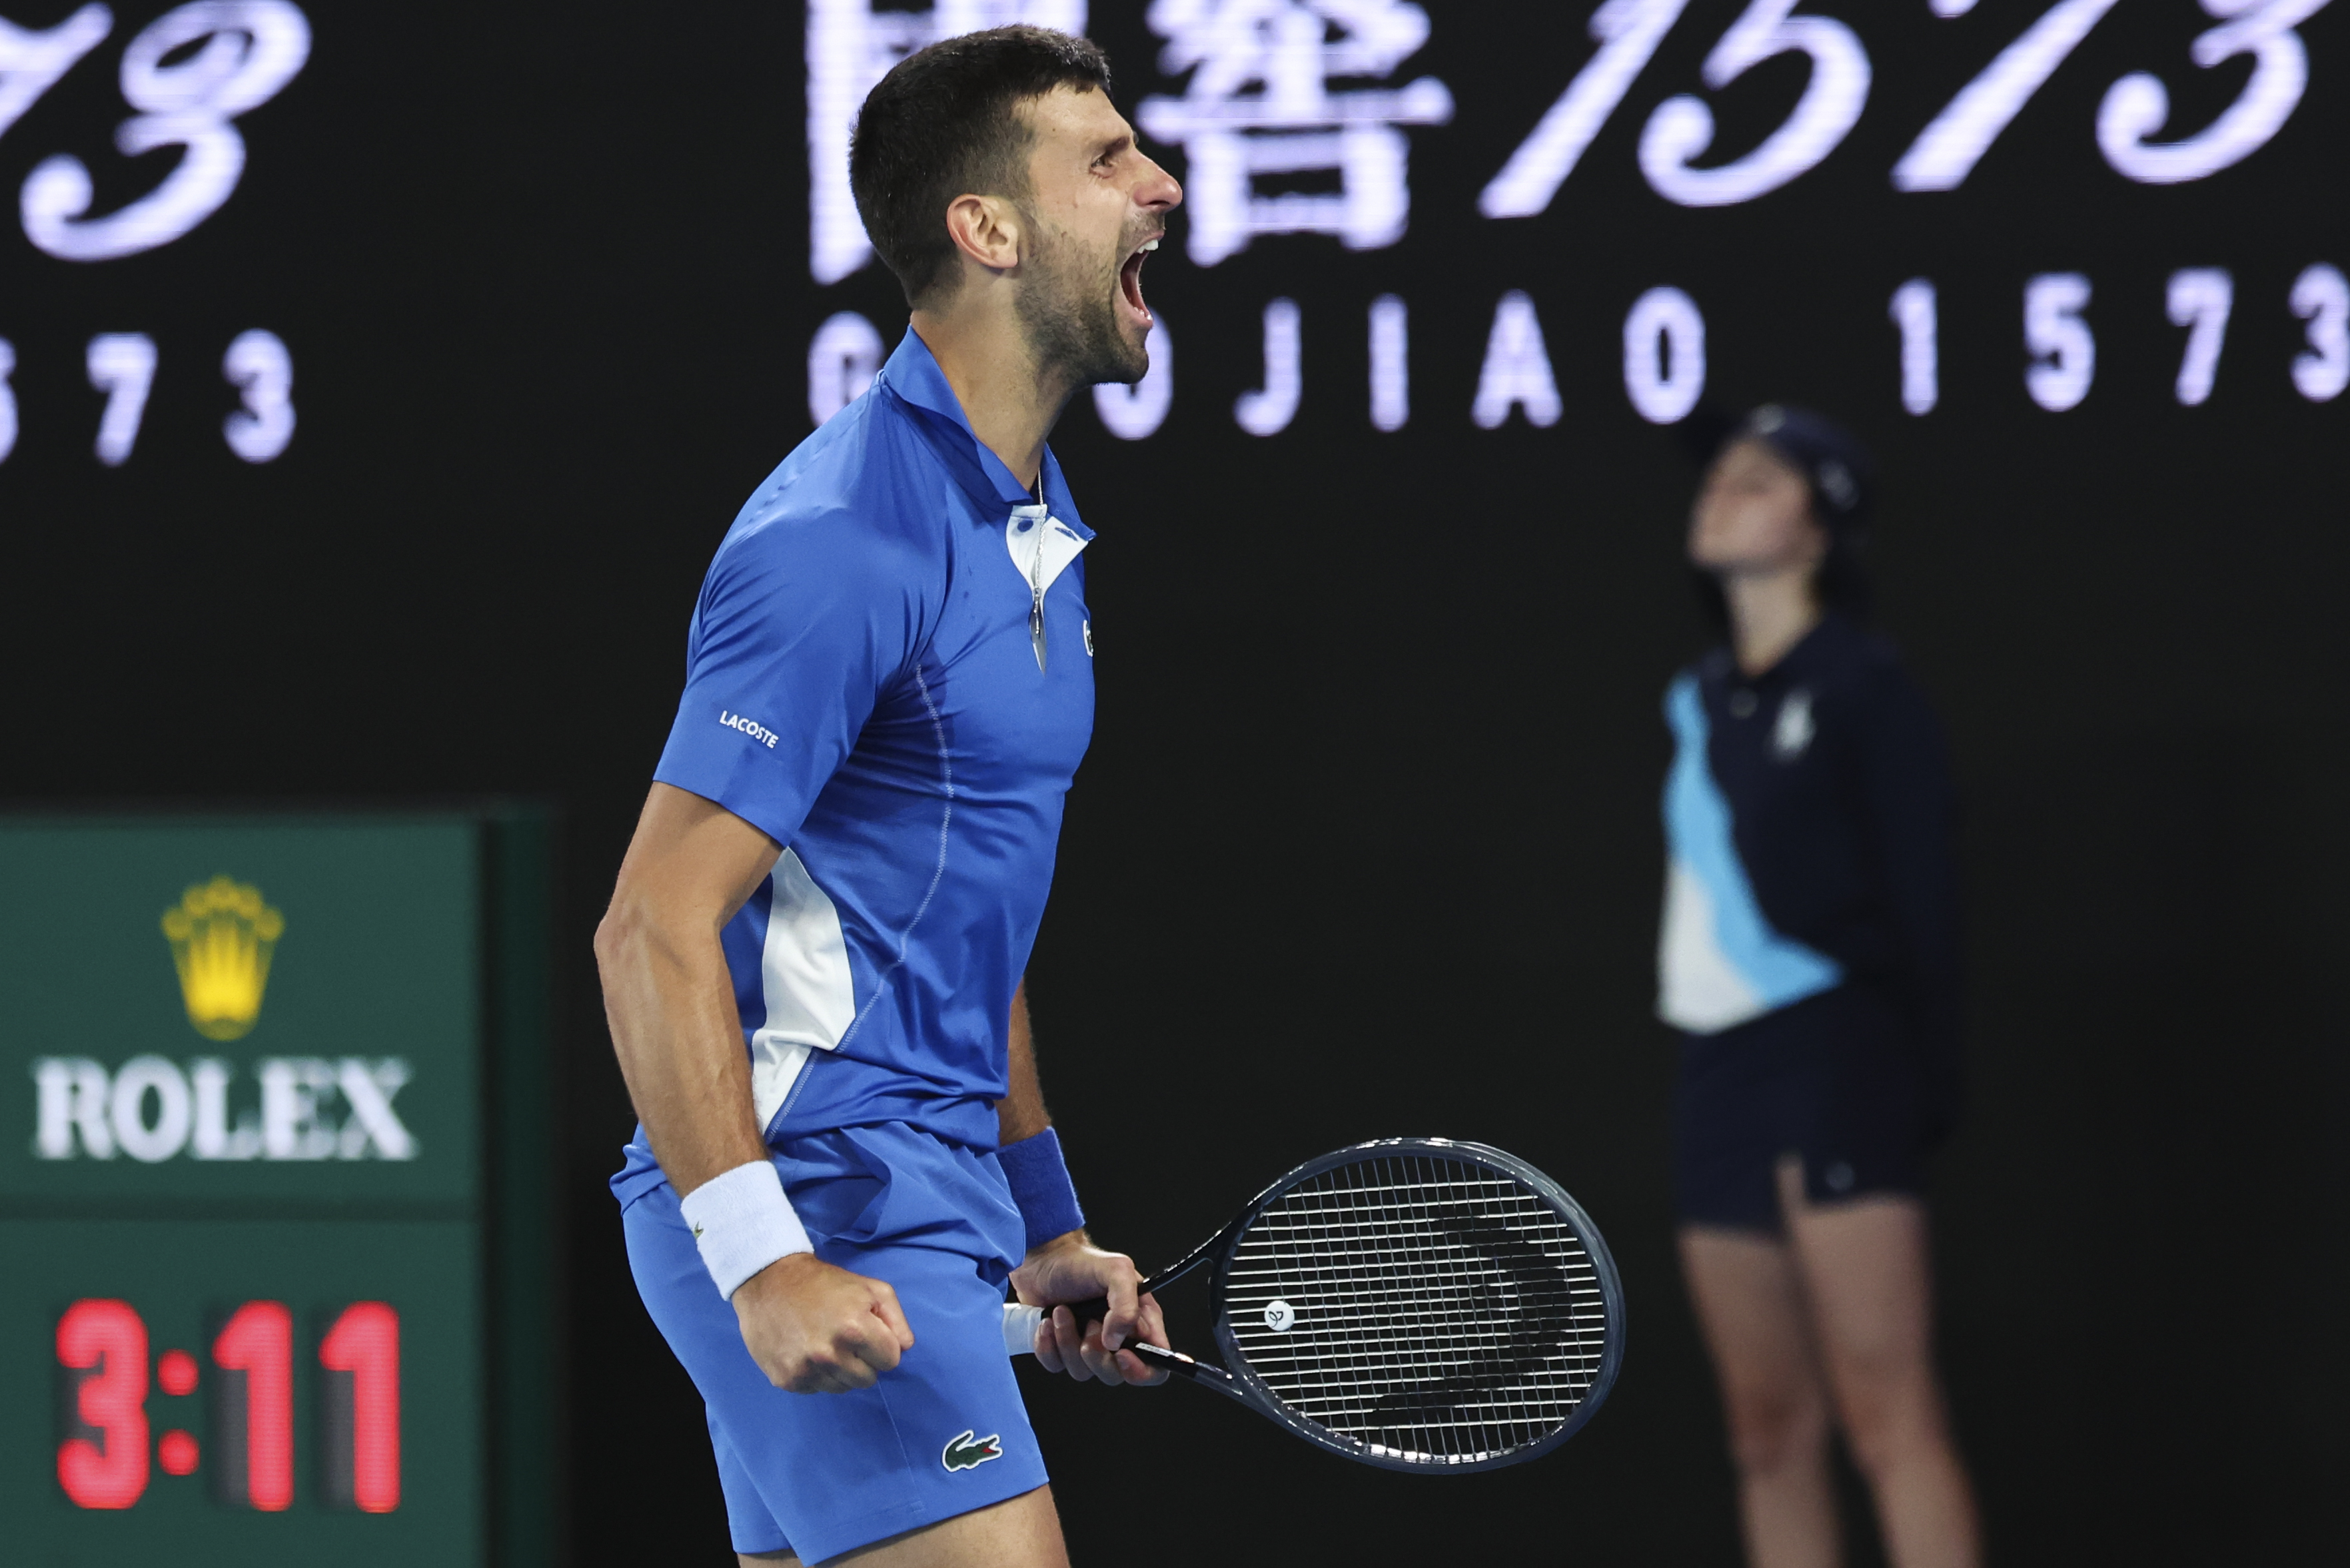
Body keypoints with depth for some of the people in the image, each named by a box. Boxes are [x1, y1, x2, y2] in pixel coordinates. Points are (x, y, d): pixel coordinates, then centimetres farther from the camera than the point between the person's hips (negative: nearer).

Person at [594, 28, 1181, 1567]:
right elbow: (655, 933, -19)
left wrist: (1049, 1227, 22)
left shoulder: (1034, 524, 16)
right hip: (815, 1199, -10)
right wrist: (763, 1260, -27)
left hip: (920, 1193, 10)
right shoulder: (846, 541, -15)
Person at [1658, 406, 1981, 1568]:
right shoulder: (1704, 700, 16)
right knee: (1769, 1430, 7)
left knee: (1885, 1416, -13)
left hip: (1833, 1058, -7)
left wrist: (1927, 1075, -13)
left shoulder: (1858, 684, -4)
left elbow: (1923, 892, -7)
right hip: (1716, 1068, 7)